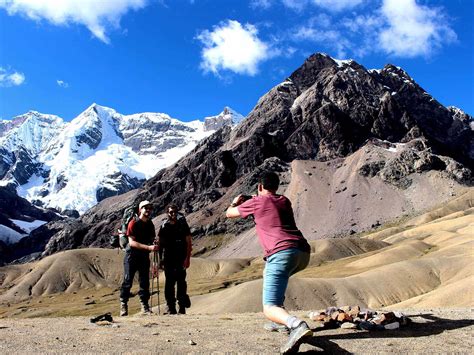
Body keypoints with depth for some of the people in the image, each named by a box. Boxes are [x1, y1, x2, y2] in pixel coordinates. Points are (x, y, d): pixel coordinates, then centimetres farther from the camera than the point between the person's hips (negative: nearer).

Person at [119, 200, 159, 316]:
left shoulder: (150, 225, 8)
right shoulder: (133, 223, -9)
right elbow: (132, 242, -17)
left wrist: (154, 246, -8)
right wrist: (149, 247, -26)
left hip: (144, 256, 5)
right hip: (132, 255, -5)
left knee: (144, 281, 4)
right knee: (128, 281, -1)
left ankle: (145, 306, 11)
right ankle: (123, 306, 9)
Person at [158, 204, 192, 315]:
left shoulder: (183, 224, 0)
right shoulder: (164, 226, 7)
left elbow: (189, 243, -1)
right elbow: (160, 243, 13)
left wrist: (187, 258, -10)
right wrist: (160, 259, 8)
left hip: (180, 259, -2)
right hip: (168, 259, 2)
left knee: (181, 281, -5)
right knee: (169, 283, 3)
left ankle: (182, 308, 2)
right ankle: (170, 308, 10)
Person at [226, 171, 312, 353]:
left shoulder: (256, 202, 11)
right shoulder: (285, 201, 25)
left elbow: (229, 213, 26)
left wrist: (235, 202, 48)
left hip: (282, 253, -7)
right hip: (303, 253, 7)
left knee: (269, 309, -10)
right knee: (269, 272, 34)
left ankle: (296, 324, -42)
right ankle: (283, 320, 24)